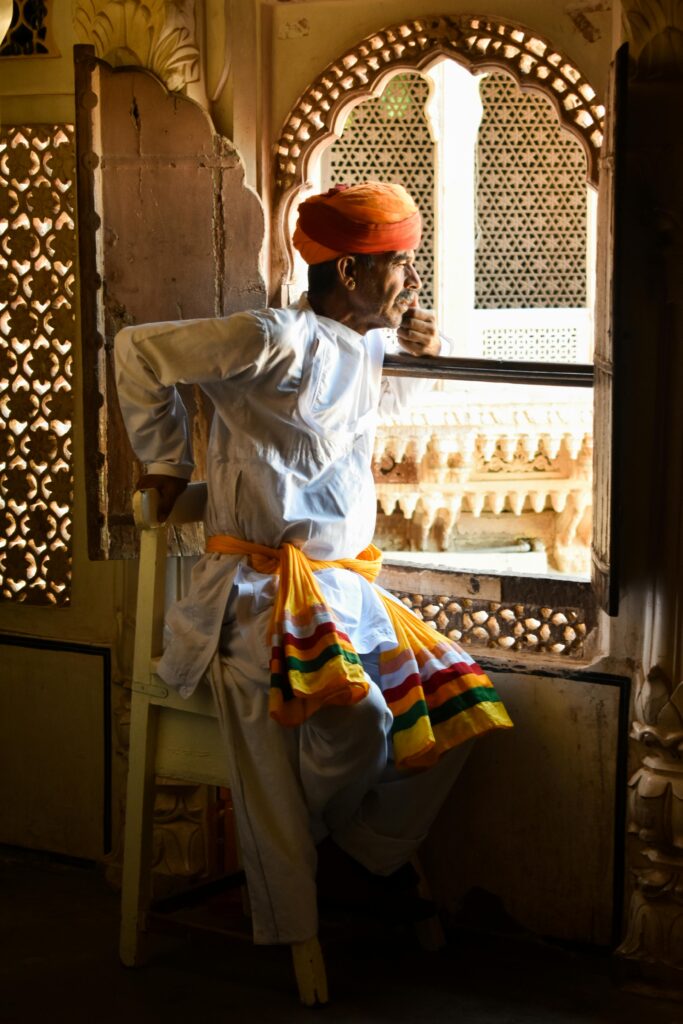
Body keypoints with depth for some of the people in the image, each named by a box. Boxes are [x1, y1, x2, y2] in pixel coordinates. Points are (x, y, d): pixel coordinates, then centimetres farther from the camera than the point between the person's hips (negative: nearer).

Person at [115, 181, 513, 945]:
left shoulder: (365, 344, 12)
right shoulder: (277, 340, -14)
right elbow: (138, 351, -8)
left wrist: (415, 353, 15)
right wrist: (167, 463, 3)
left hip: (346, 587, 9)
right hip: (260, 591, -9)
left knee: (452, 700, -4)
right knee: (356, 717, -29)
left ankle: (369, 848, 18)